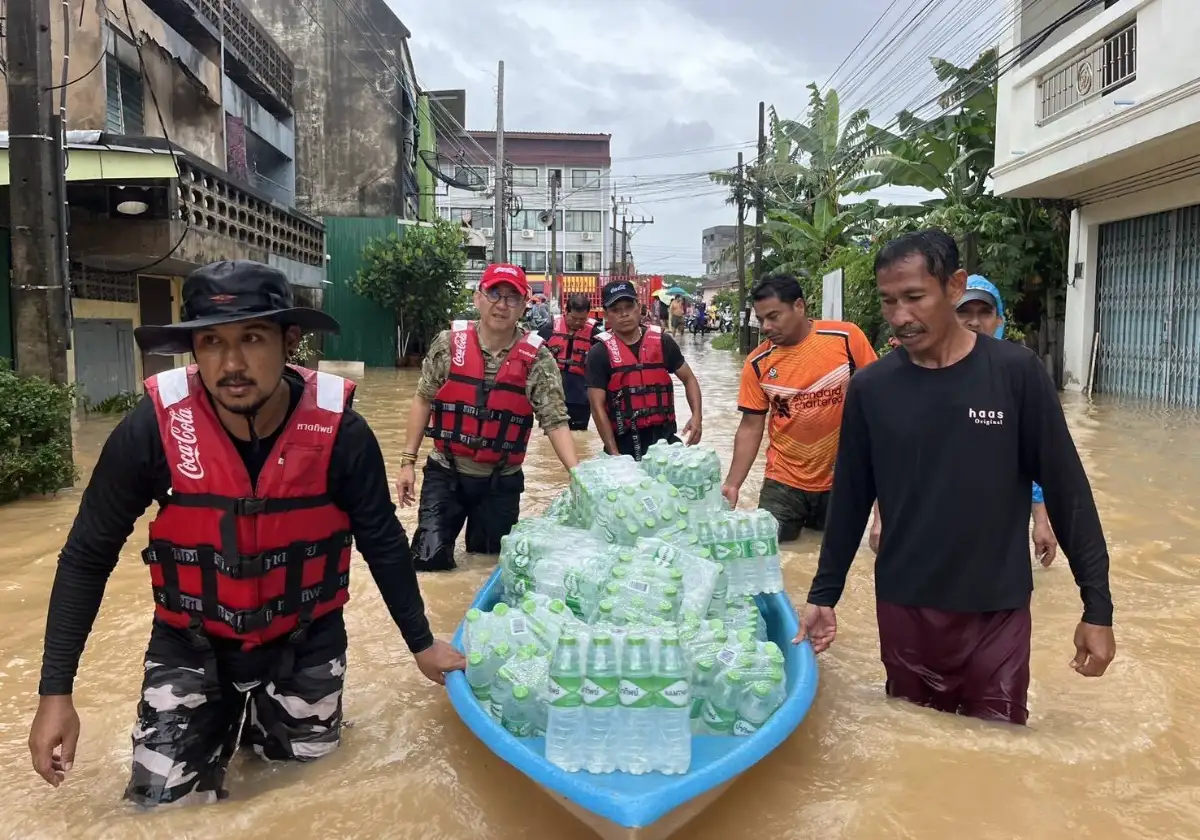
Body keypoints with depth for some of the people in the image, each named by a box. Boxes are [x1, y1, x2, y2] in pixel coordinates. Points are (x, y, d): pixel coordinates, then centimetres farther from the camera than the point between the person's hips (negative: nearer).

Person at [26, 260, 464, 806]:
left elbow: (383, 542, -6)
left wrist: (421, 642, 3)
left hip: (305, 642, 1)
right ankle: (223, 725, 31)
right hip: (191, 645, 0)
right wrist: (56, 690, -9)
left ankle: (261, 721, 48)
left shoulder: (339, 431, -22)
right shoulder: (154, 428, -22)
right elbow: (87, 556, -9)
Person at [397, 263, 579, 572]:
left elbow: (555, 421, -12)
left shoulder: (537, 358, -11)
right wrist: (408, 461, 0)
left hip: (501, 481, 0)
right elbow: (423, 400, 2)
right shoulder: (449, 343, -7)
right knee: (429, 559, -5)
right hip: (445, 473, 0)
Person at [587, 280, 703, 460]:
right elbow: (598, 407, -7)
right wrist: (614, 452, -13)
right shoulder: (600, 353, -5)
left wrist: (696, 416, -5)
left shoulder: (662, 342, 3)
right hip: (624, 443, -2)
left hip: (664, 438, 3)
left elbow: (688, 378, 13)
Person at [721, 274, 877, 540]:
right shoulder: (757, 363, -6)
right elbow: (750, 427, -1)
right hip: (784, 483, 1)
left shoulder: (847, 338, -11)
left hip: (843, 479, -1)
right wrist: (732, 484, -9)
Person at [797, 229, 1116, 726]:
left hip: (997, 610, -1)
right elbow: (850, 499, 4)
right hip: (903, 608, 2)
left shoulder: (1016, 373, -8)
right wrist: (824, 593, 7)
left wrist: (1097, 606, -3)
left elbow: (1066, 489, -4)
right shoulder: (870, 388, -3)